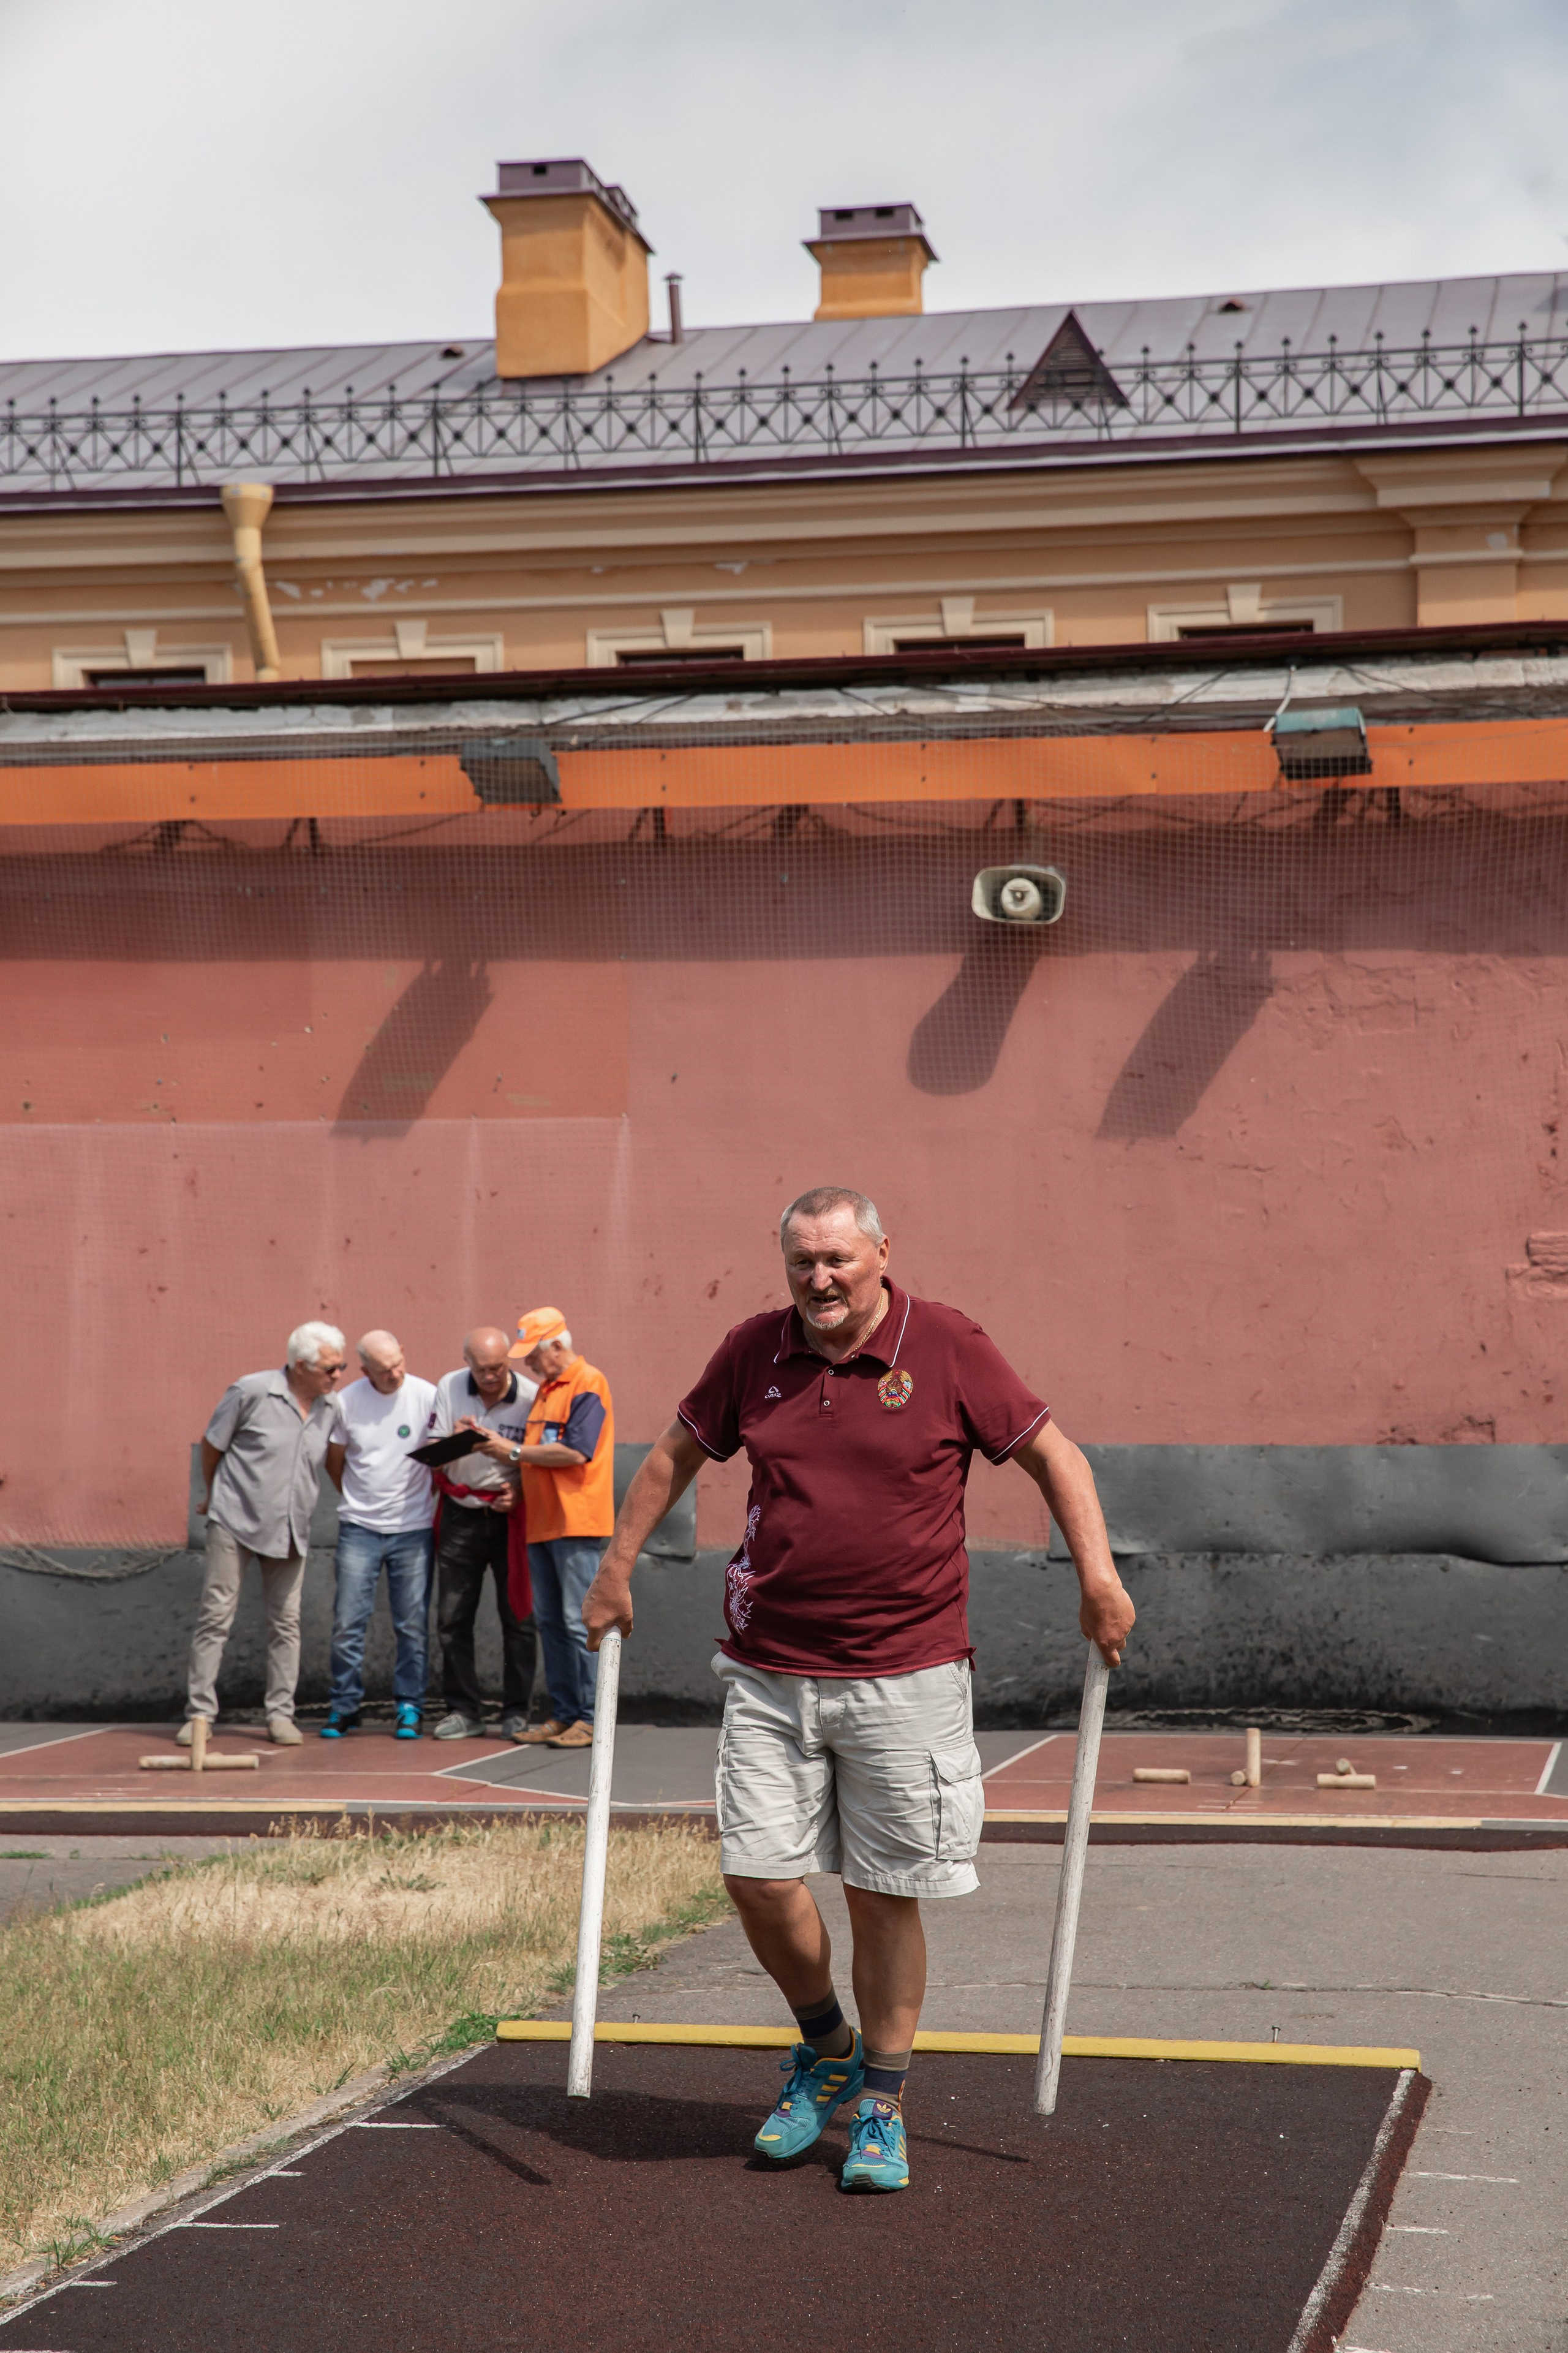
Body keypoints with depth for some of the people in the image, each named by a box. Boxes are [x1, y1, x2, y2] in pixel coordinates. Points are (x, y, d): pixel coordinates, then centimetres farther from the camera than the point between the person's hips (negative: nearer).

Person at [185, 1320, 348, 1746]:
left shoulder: (330, 1407, 4)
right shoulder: (251, 1392, -11)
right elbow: (212, 1444, 2)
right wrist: (213, 1495, 14)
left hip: (290, 1530, 5)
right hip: (235, 1521, -4)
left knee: (286, 1622, 5)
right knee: (216, 1615, -4)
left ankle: (281, 1714, 11)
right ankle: (199, 1713, -1)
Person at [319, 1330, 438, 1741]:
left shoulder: (428, 1396, -6)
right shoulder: (346, 1402, -2)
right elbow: (335, 1463, 12)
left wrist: (424, 1498, 2)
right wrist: (359, 1502, 10)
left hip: (413, 1528, -1)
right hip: (359, 1528, 1)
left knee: (413, 1624, 1)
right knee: (347, 1621, -1)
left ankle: (409, 1707, 11)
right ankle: (344, 1705, 11)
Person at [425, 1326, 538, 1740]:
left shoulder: (530, 1396, -8)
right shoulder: (449, 1388, 0)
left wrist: (520, 1492, -16)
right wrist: (455, 1439, -20)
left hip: (511, 1515, -2)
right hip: (460, 1515, 2)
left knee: (518, 1615, -2)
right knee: (452, 1617, 2)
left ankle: (516, 1711, 6)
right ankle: (463, 1711, 9)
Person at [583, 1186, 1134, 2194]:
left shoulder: (948, 1348, -5)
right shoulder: (753, 1352, 4)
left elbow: (1053, 1455, 1)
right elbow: (677, 1453, 19)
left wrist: (1099, 1577, -8)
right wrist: (617, 1568, 18)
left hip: (904, 1674, -3)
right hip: (770, 1671, 3)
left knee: (886, 1894, 3)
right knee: (758, 1875, -2)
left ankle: (882, 2105, 20)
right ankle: (825, 2046, 26)